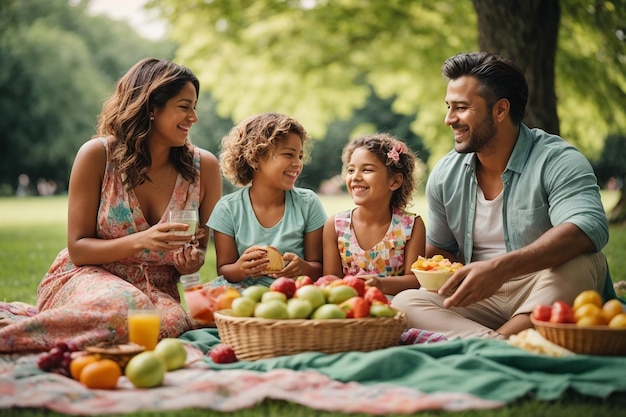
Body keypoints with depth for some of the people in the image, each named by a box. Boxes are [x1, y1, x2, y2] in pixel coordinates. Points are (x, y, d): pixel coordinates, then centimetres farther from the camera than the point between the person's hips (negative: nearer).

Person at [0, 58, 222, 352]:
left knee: (173, 319, -36)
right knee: (125, 305, -40)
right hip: (88, 276, -3)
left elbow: (202, 247, 10)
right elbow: (78, 248, -7)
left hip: (158, 290, 3)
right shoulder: (98, 155, -8)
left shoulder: (203, 166, -1)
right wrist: (140, 241, -23)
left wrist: (193, 260, -15)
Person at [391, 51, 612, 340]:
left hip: (544, 300, -4)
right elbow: (439, 250, 18)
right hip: (483, 300, 4)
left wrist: (500, 268, -42)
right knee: (405, 302, -21)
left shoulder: (557, 161, -11)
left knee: (582, 263, -34)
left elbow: (589, 229, -30)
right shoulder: (445, 175, 7)